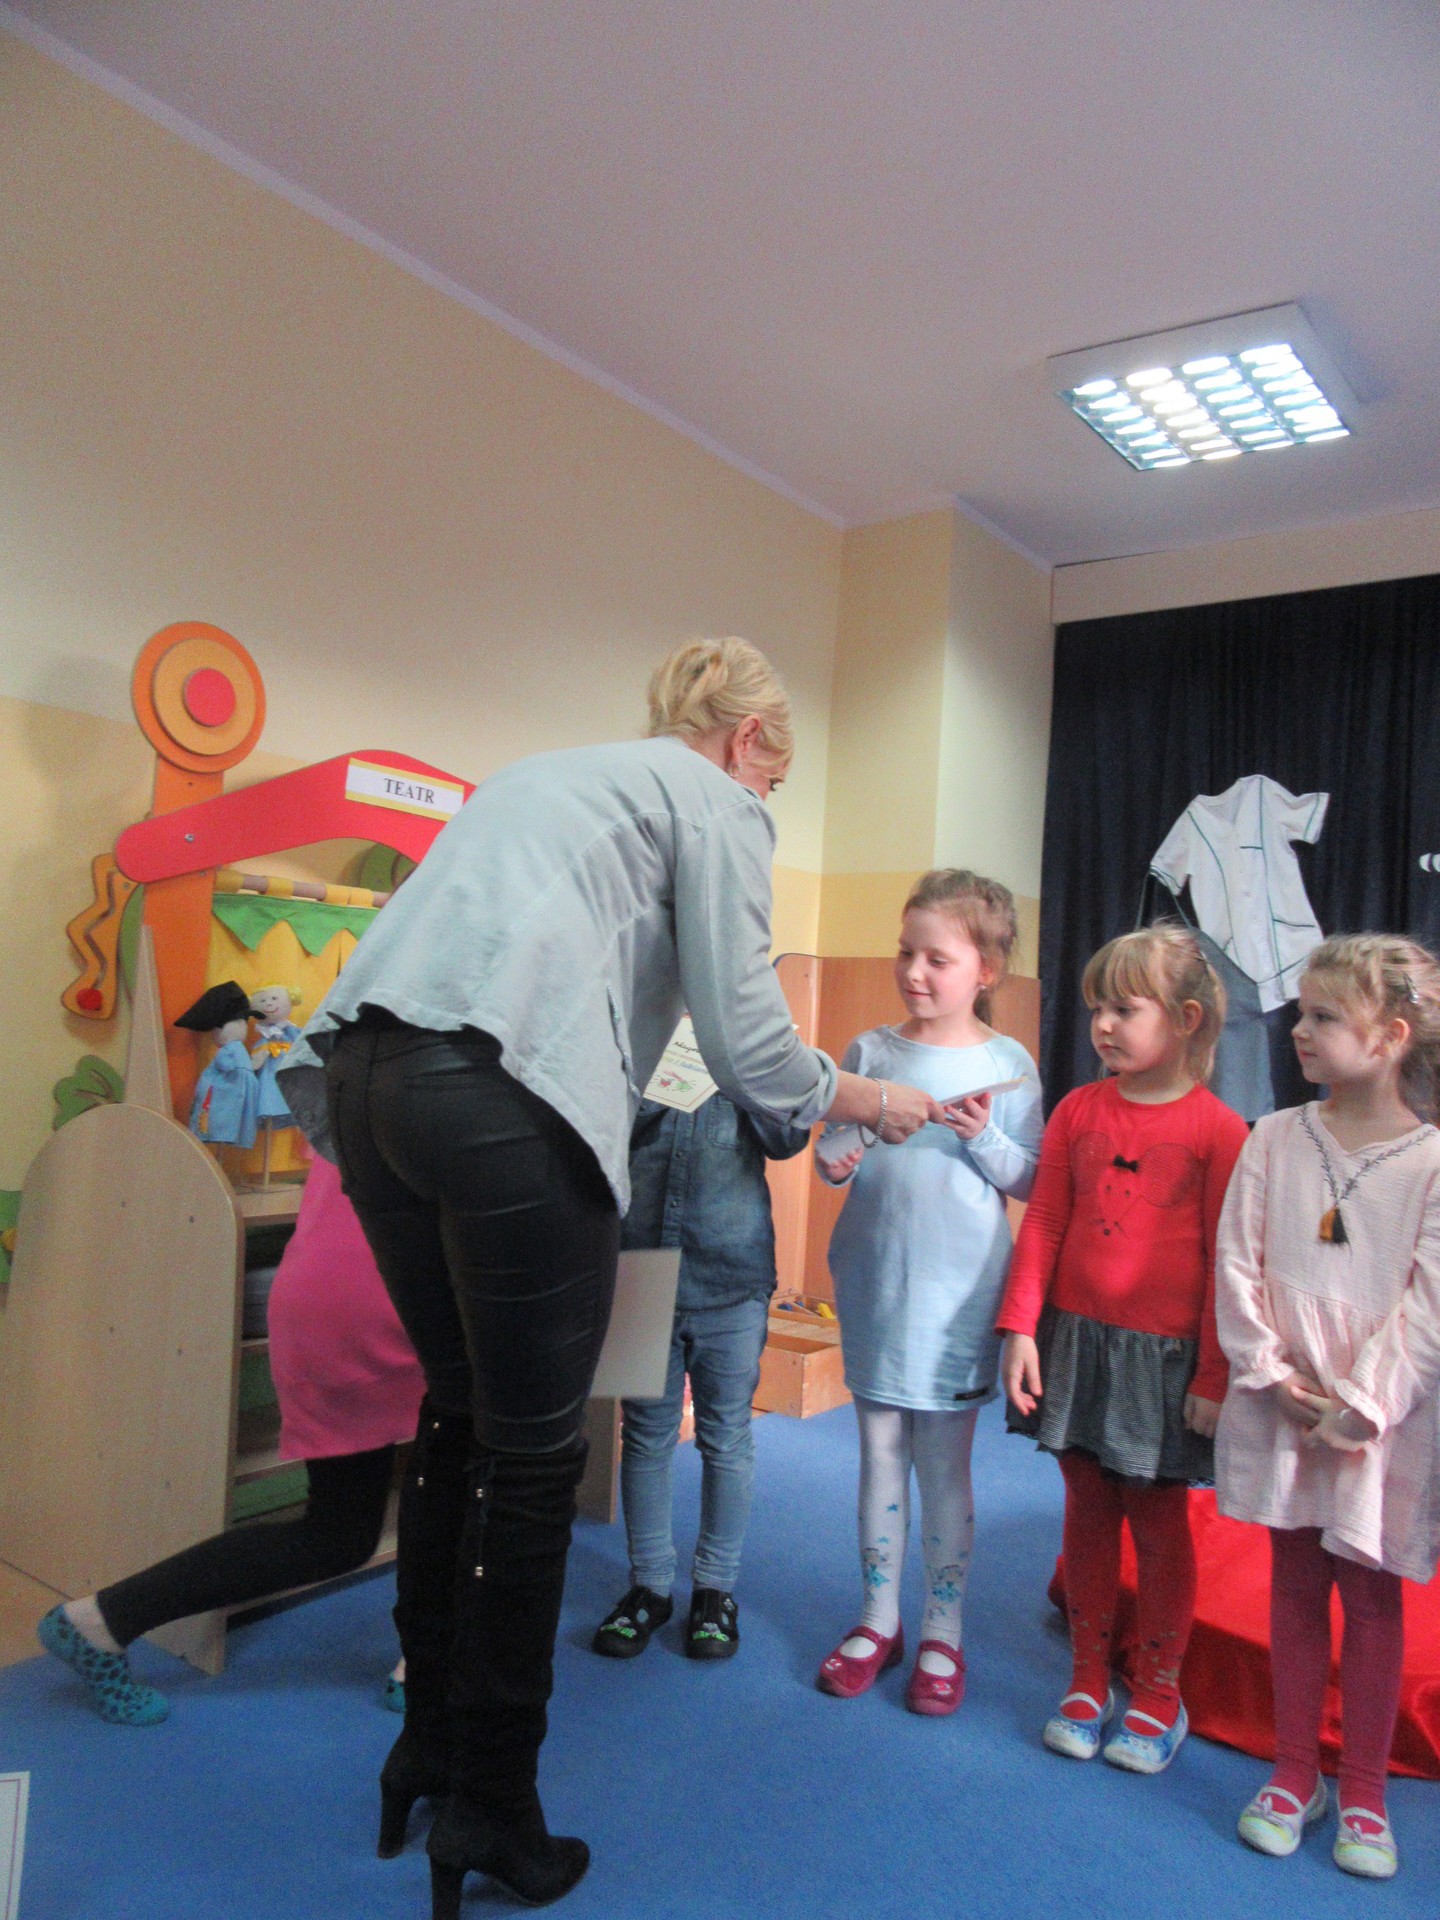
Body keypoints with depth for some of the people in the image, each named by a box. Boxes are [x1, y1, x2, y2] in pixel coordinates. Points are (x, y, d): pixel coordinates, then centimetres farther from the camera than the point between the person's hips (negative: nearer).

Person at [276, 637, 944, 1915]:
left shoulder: (548, 775, 31)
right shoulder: (717, 804, 8)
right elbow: (746, 1039, 1)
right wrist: (874, 1102, 19)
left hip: (365, 1075, 9)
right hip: (499, 1101, -8)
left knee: (461, 1415, 21)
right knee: (533, 1454, 7)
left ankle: (430, 1739, 36)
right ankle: (490, 1808, 22)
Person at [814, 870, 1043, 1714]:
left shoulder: (1007, 1064, -4)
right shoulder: (870, 1051, 1)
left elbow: (1031, 1183, -1)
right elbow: (837, 1152, 6)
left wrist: (986, 1141, -19)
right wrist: (834, 1162, -16)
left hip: (959, 1291, -2)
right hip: (876, 1282, 2)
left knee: (945, 1463, 7)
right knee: (880, 1453, 12)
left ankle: (943, 1633, 25)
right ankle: (879, 1620, 29)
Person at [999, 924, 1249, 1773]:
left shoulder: (1218, 1128, -9)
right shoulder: (1078, 1111, 3)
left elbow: (1225, 1262, -7)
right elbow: (1043, 1225, 3)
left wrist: (1214, 1376, -7)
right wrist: (1020, 1328, -3)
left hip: (1163, 1352, -3)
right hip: (1076, 1337, 4)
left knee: (1159, 1518, 10)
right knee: (1088, 1507, 14)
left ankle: (1160, 1692, 30)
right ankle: (1089, 1680, 31)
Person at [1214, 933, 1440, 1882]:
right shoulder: (1276, 1137, -1)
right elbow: (1237, 1262, -2)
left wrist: (1361, 1404, -15)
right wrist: (1271, 1371, -10)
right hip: (1280, 1406, 3)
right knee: (1294, 1582, 14)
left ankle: (1364, 1787, 30)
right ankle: (1294, 1771, 31)